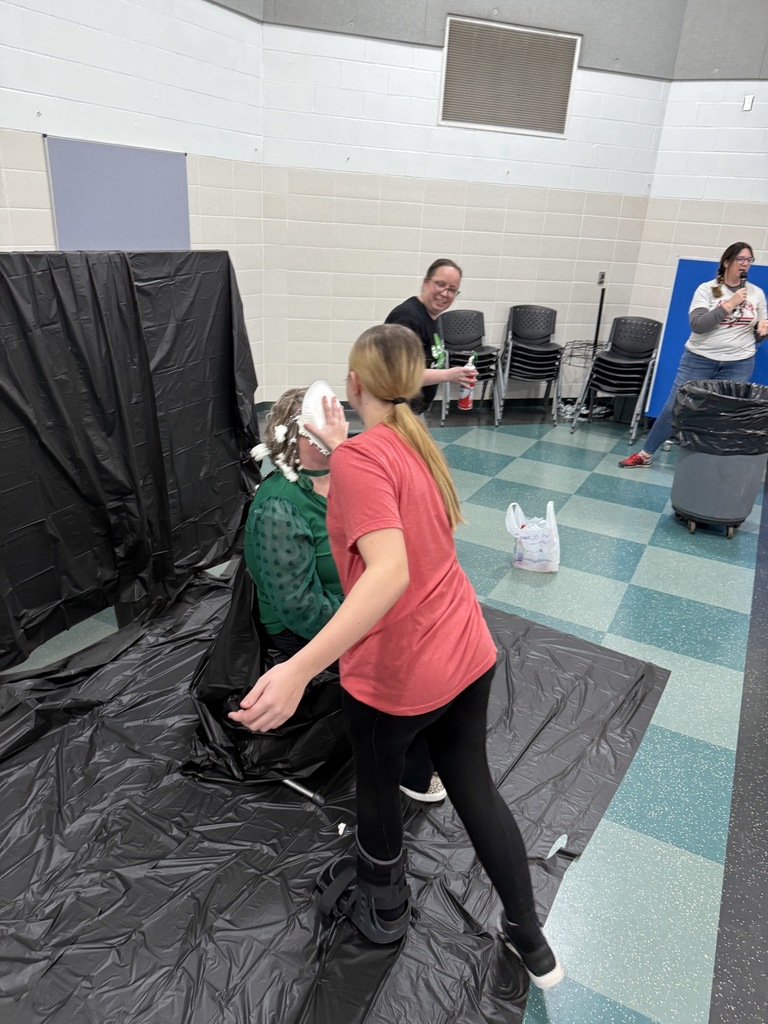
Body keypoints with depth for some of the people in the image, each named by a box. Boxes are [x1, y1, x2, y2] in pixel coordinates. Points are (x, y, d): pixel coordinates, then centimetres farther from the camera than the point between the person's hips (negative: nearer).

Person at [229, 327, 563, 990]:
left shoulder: (361, 457, -21)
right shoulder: (416, 441, 4)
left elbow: (390, 572, -34)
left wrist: (299, 669, -41)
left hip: (397, 673, -7)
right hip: (469, 654, 7)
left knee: (378, 790, 22)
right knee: (475, 786, 23)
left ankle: (383, 909, 50)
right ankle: (533, 944, 38)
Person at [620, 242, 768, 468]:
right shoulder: (707, 289, -4)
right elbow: (697, 325, -17)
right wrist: (729, 304, -20)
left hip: (738, 365, 2)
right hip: (699, 360, -2)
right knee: (674, 408, 1)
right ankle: (645, 455, 14)